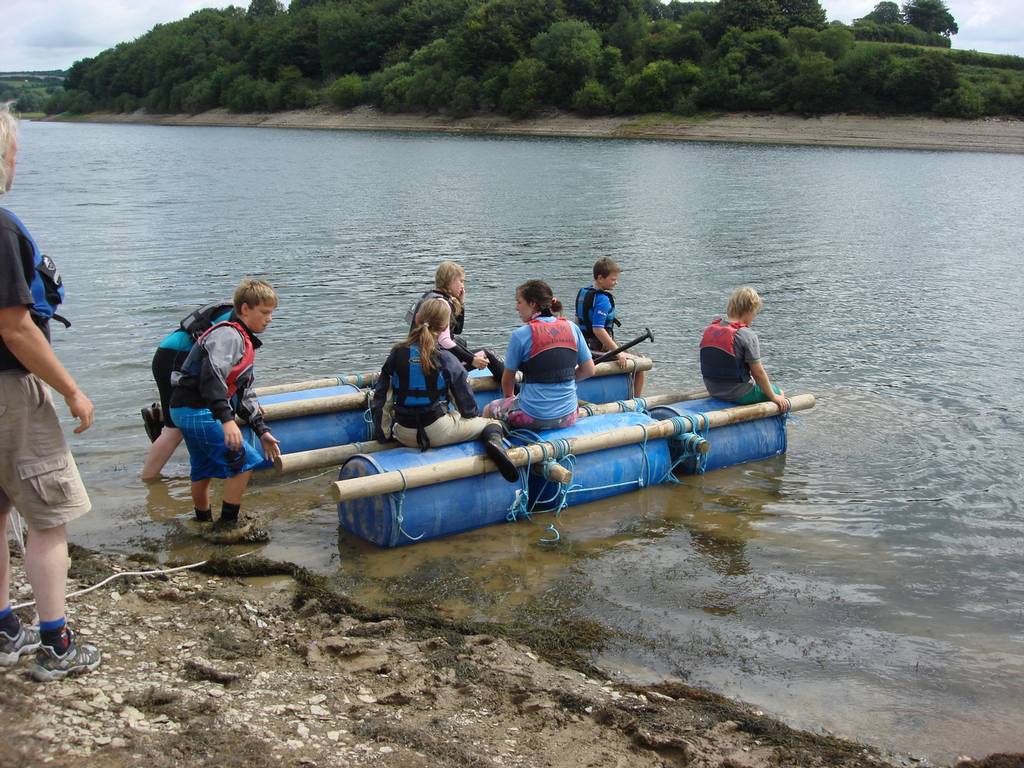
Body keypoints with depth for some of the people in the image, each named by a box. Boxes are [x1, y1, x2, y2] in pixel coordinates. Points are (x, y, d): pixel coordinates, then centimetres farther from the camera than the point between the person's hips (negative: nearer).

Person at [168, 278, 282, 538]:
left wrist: (262, 431, 17)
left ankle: (204, 522, 42)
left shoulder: (245, 341, 18)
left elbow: (244, 394, 21)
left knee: (204, 468, 24)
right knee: (244, 461, -6)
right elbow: (212, 376, -30)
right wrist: (227, 419, -38)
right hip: (199, 411, -11)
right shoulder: (229, 335, -15)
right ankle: (227, 525, 1)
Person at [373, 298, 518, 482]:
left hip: (405, 436, 5)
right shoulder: (447, 360, -9)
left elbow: (380, 396, 1)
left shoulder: (397, 354, -2)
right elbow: (468, 409, -3)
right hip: (438, 431, -5)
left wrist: (382, 433, 13)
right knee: (494, 425, 9)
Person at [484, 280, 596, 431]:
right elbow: (589, 370, 6)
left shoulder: (521, 335, -11)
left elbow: (508, 380, 0)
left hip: (534, 418, -5)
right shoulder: (572, 328, 0)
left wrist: (509, 398, 20)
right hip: (568, 418, 5)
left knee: (488, 410, 22)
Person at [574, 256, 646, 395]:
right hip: (600, 350, -10)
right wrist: (618, 352, -27)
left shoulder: (583, 292, 7)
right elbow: (598, 329, -30)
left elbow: (578, 319, 19)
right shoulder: (603, 299, -22)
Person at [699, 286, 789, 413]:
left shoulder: (709, 330, 0)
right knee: (779, 393, 17)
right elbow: (758, 373, -16)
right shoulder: (748, 336, -21)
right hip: (739, 395, -7)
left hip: (714, 391, 7)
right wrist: (774, 397, -3)